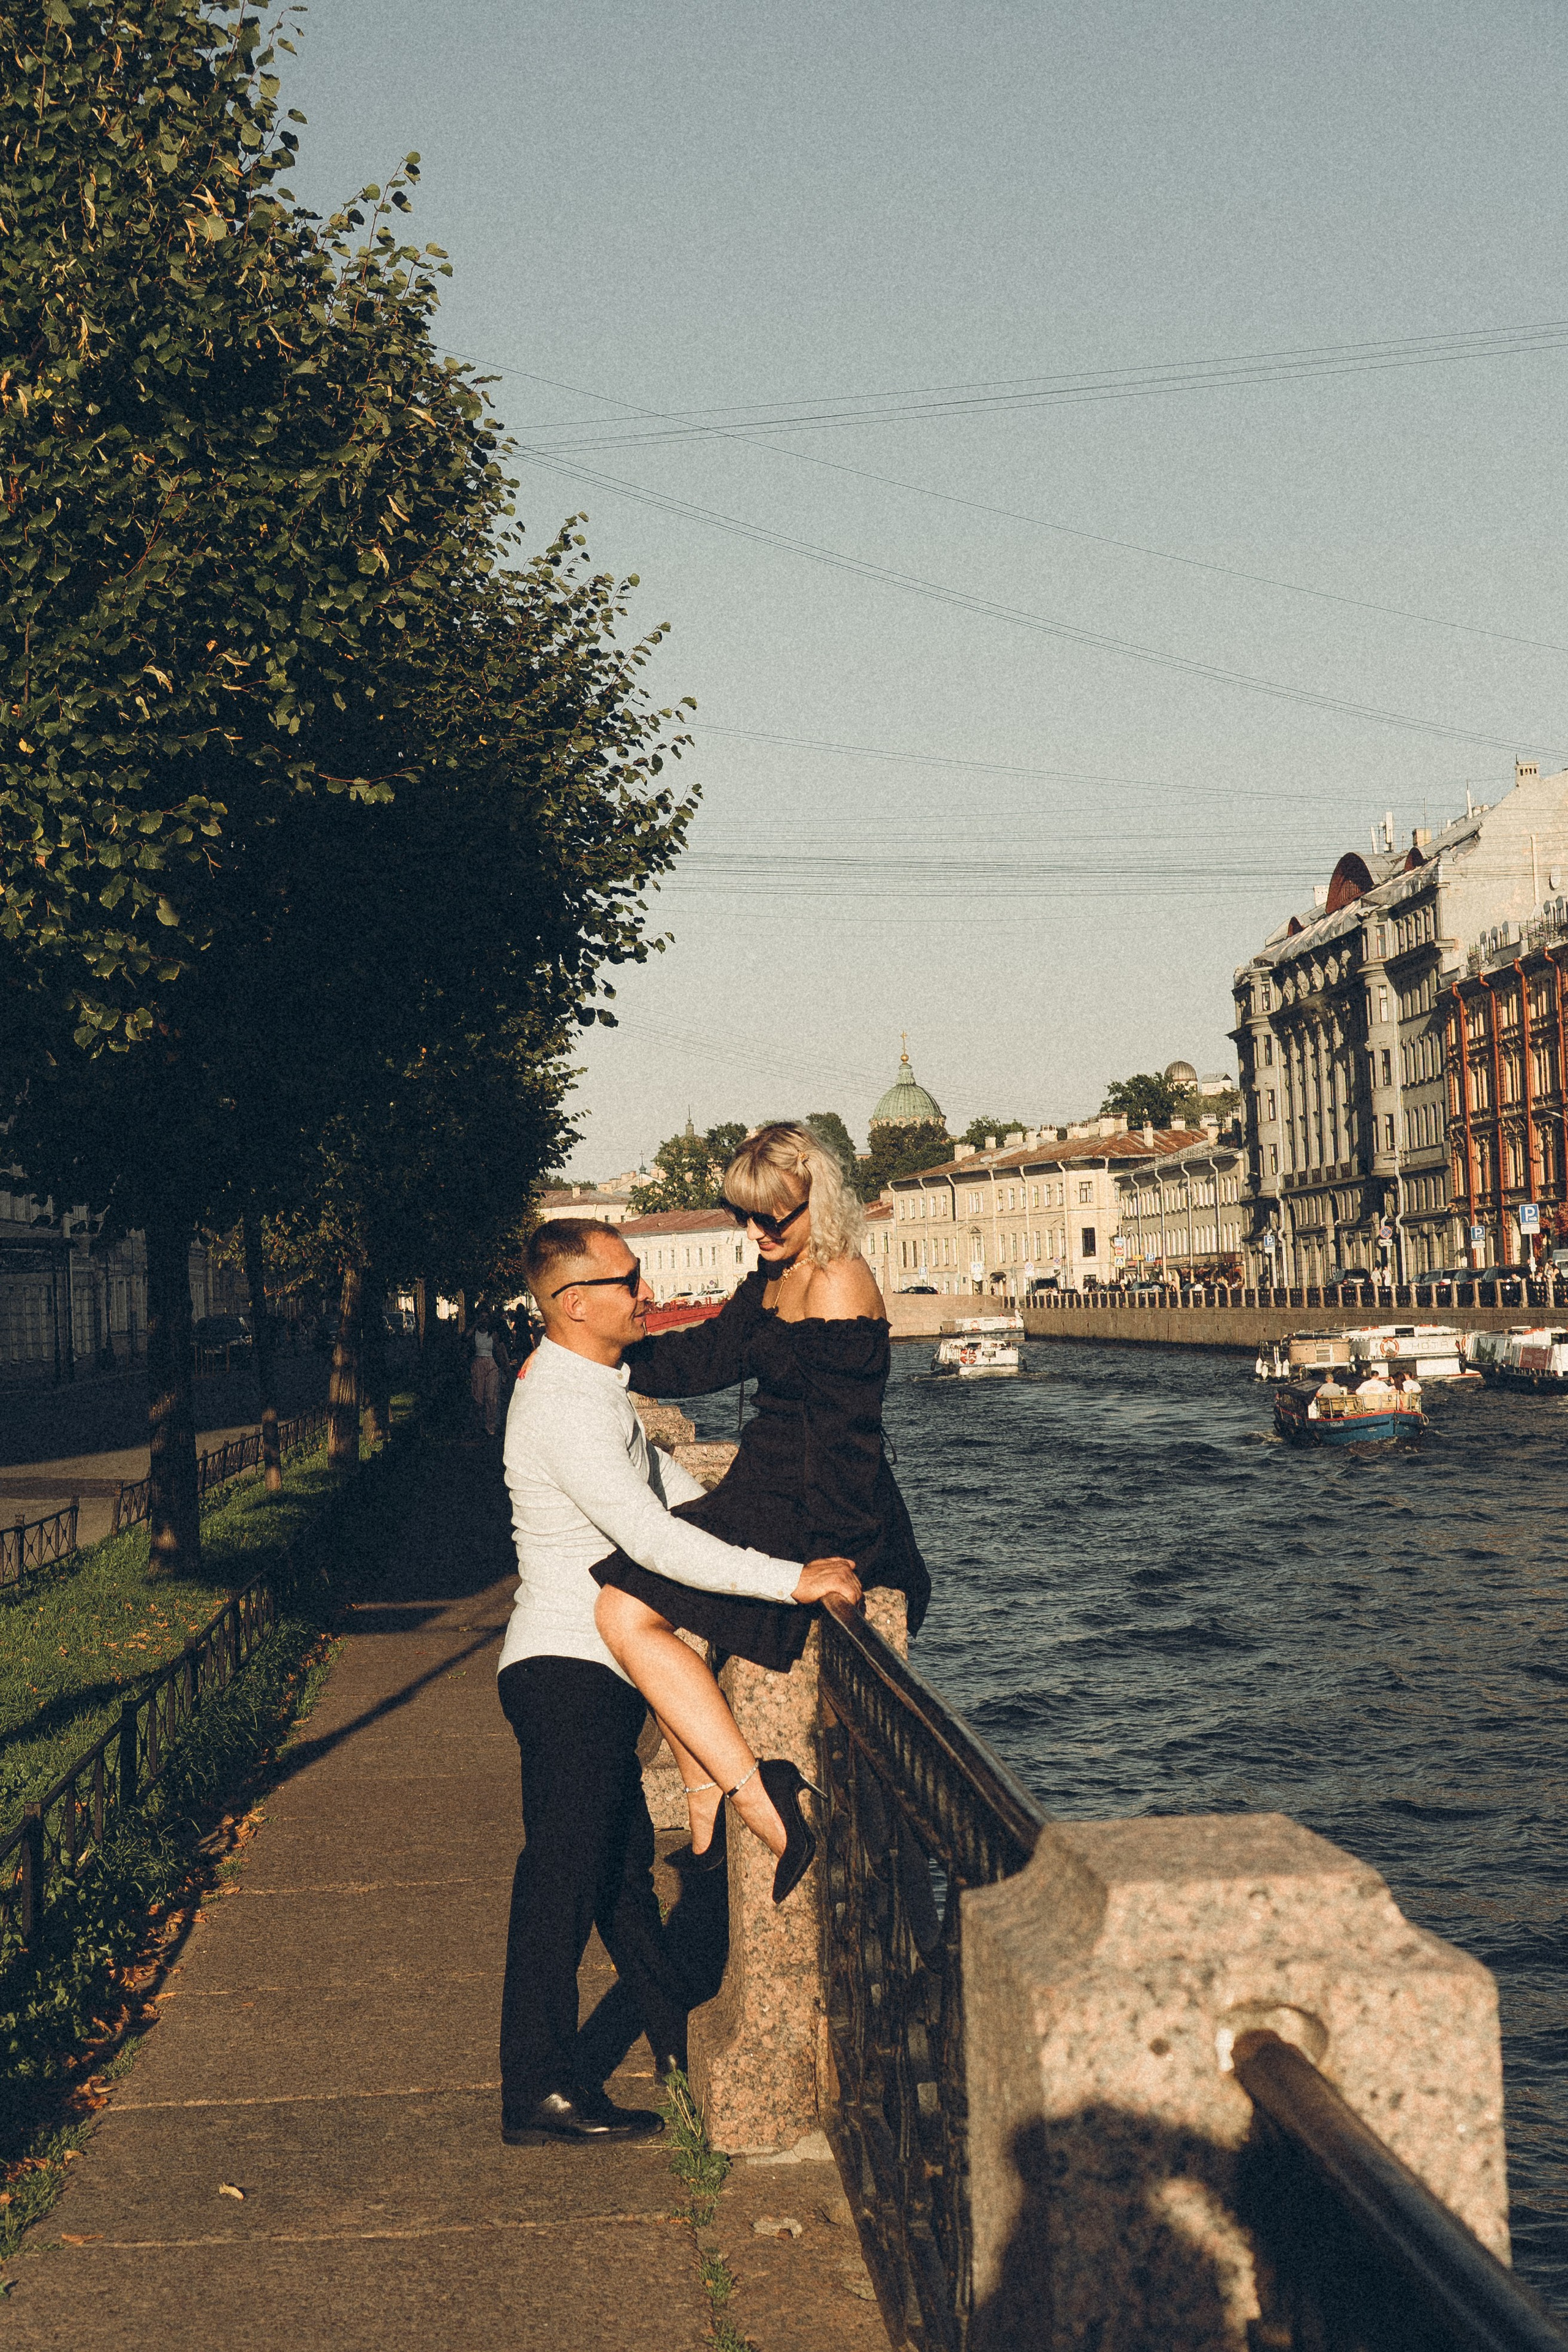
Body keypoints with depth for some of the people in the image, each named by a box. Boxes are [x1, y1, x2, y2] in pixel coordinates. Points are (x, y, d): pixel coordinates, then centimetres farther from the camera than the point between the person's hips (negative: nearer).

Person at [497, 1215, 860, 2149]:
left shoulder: (599, 1388, 11)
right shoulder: (564, 1407, -22)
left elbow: (667, 1482, 25)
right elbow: (655, 1539, -30)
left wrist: (764, 1535, 16)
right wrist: (794, 1581, -29)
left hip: (598, 1674, 10)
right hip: (569, 1674, -10)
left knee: (624, 1861, 20)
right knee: (565, 1876, -2)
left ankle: (683, 2037, 34)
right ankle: (541, 2091, 7)